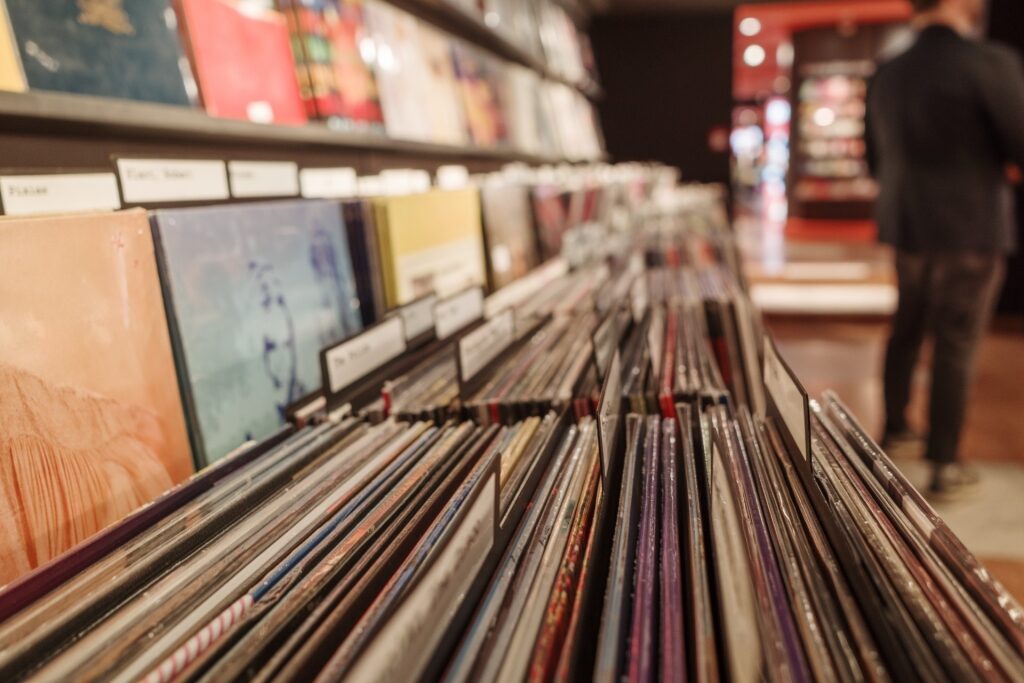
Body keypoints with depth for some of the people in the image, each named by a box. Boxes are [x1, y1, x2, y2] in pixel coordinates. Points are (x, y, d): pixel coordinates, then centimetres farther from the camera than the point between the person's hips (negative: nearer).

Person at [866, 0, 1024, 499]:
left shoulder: (886, 75, 5)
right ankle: (943, 467, 11)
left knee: (906, 331, 20)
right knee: (956, 347, 2)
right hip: (971, 230, -6)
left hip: (905, 226, 6)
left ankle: (894, 428, 35)